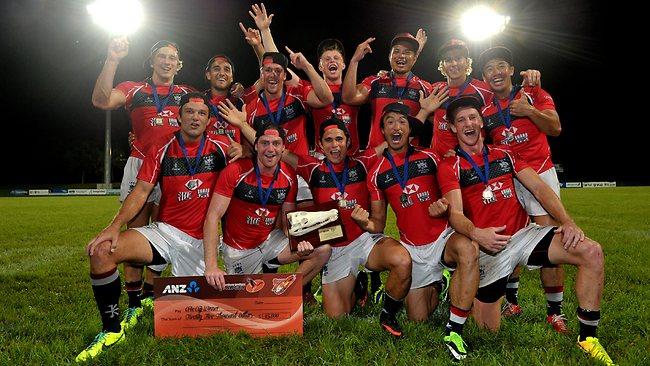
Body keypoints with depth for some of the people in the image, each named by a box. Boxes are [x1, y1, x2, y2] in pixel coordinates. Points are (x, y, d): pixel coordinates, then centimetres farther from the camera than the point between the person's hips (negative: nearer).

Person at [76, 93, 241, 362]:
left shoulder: (220, 148, 0)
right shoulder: (161, 148, 0)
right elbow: (142, 190, -6)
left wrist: (242, 151, -9)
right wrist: (115, 225, -20)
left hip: (200, 241, 0)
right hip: (165, 231, 0)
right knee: (102, 252, -22)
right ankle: (111, 330, -6)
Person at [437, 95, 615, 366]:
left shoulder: (505, 154, 12)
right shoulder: (449, 167, -3)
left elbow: (539, 188, 6)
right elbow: (456, 214, -15)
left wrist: (567, 222, -10)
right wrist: (476, 233, -37)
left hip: (524, 232, 4)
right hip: (489, 246, -4)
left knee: (591, 252, -20)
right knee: (489, 330, -1)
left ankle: (587, 338, -7)